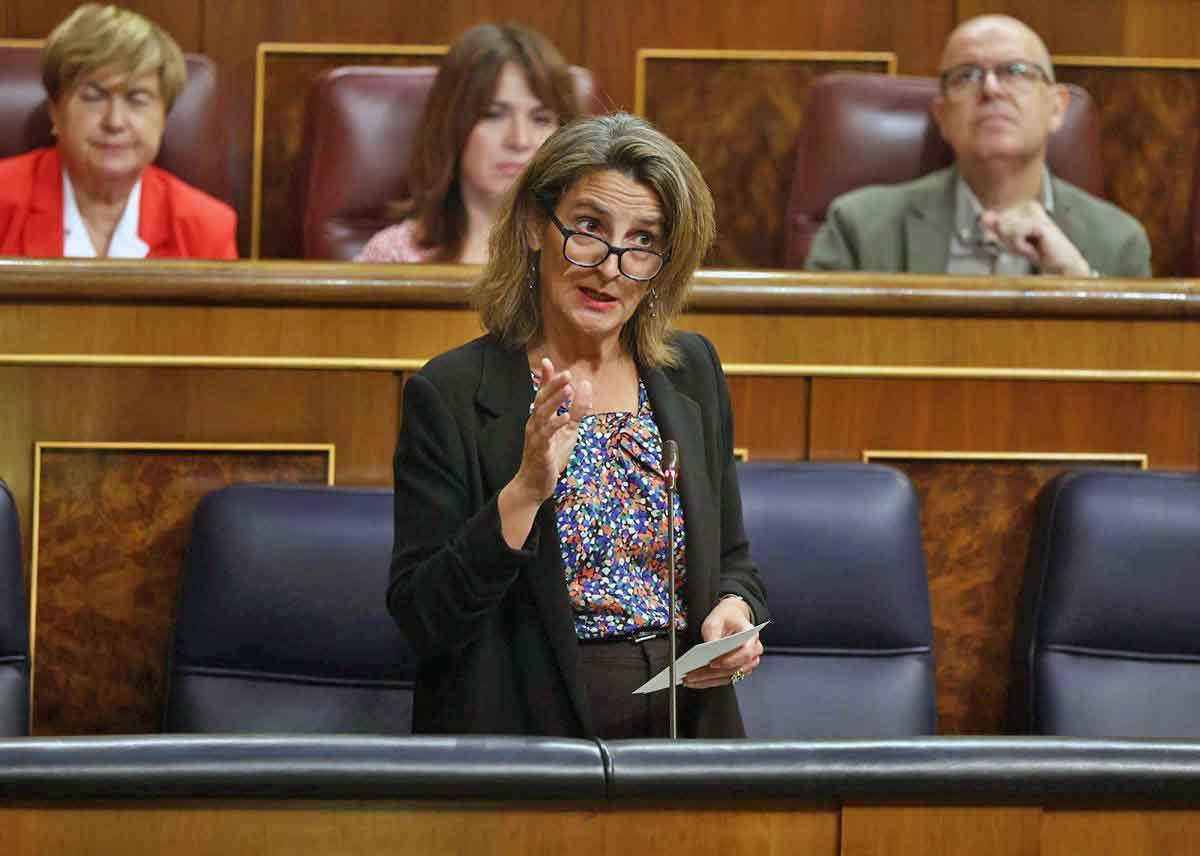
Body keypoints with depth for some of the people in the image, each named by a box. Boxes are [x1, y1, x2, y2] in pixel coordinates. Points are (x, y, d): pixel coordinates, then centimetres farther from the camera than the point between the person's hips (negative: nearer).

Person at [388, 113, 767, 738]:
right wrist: (525, 491, -19)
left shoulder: (692, 372, 11)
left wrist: (735, 612, 0)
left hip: (687, 718, 4)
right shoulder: (449, 393, -3)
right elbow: (421, 621, -8)